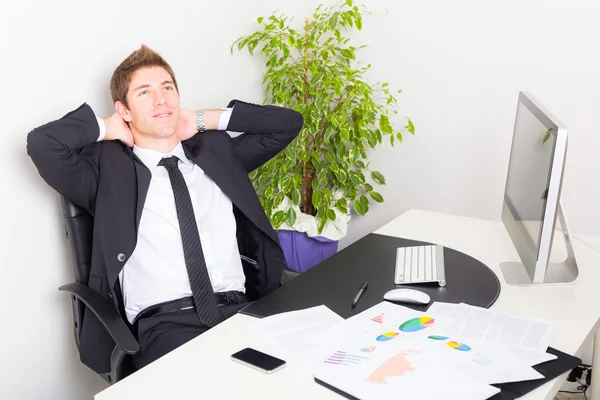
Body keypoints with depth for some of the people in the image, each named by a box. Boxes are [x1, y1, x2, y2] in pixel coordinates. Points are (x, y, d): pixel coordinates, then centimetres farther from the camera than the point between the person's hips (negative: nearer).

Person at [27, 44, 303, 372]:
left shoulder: (217, 150, 21)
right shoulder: (107, 167, 10)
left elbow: (287, 122, 23)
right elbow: (42, 143, -6)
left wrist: (206, 120, 19)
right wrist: (106, 128, 10)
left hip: (241, 312, 4)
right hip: (165, 323, -3)